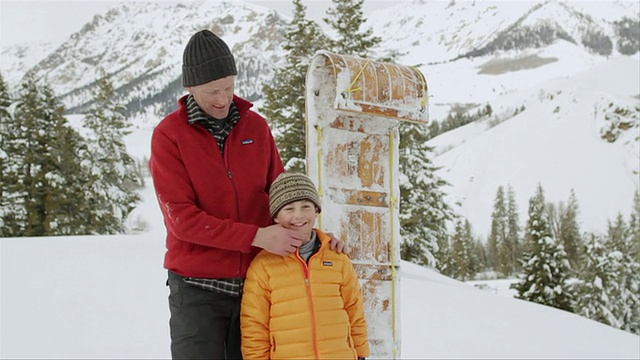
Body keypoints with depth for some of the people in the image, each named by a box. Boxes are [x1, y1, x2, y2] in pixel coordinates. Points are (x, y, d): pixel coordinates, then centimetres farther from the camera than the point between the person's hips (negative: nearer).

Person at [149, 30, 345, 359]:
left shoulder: (256, 127, 5)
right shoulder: (168, 135, -6)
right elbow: (181, 218, -14)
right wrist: (257, 236, -20)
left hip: (254, 283, 3)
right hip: (198, 286, -3)